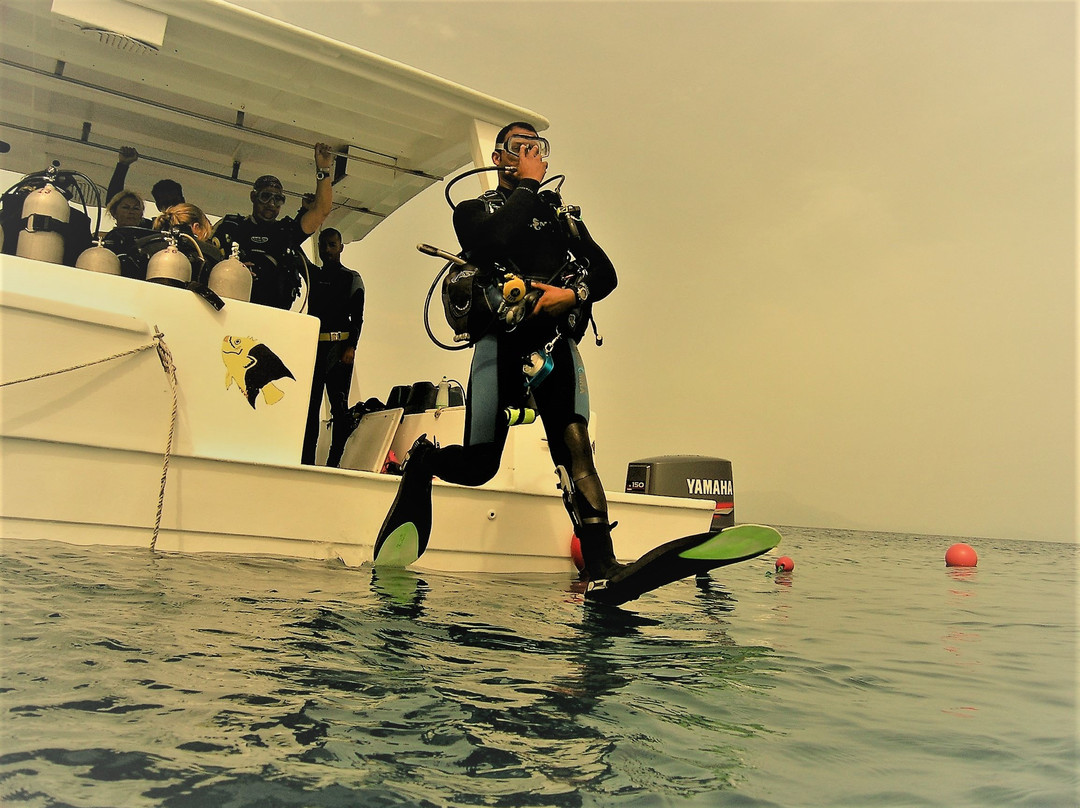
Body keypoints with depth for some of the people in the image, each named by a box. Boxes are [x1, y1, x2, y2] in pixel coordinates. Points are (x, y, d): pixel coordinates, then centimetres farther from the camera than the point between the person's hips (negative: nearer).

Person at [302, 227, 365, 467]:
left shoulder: (352, 278, 9)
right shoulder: (314, 276, 21)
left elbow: (357, 317, -1)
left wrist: (351, 346, -10)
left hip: (339, 346, -4)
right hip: (313, 345, 4)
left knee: (339, 404, -5)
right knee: (310, 404, -1)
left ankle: (335, 462, -6)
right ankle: (306, 460, -1)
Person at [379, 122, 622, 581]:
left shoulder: (561, 212, 27)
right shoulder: (473, 210, 17)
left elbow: (605, 273, 16)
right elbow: (492, 240, -10)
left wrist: (573, 293, -5)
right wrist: (528, 184, 1)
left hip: (557, 340, 2)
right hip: (501, 338, -2)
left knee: (575, 446, -19)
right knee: (478, 465, -6)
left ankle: (601, 564, -25)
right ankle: (422, 459, 27)